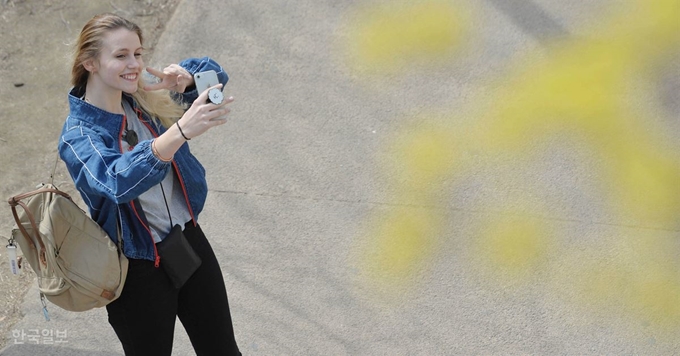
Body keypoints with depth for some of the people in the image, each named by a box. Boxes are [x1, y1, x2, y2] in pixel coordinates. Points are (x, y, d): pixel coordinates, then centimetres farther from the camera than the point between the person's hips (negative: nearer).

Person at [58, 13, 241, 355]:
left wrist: (184, 80, -18)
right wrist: (181, 131, -53)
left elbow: (213, 72, 6)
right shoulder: (78, 135, -19)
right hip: (139, 271, -5)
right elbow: (118, 181, -40)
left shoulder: (146, 98, -5)